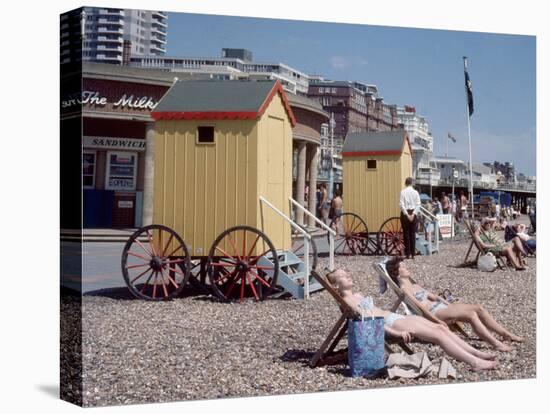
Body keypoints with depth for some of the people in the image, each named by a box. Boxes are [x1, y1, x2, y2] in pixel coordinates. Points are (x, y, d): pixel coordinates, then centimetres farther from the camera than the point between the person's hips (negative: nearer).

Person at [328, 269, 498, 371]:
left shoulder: (357, 295, 23)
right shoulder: (347, 301, -8)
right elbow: (368, 319, -18)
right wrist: (395, 333, -26)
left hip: (396, 316, 10)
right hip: (390, 323, -10)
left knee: (441, 328, -2)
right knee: (438, 335, -16)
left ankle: (477, 353, -3)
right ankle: (475, 362, -17)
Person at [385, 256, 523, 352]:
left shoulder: (415, 285, 25)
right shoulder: (403, 288, -5)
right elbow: (420, 306, -15)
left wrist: (449, 304, 13)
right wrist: (438, 321, -23)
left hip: (441, 306, 10)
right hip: (434, 312, -10)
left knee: (479, 308, -5)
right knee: (471, 314, -28)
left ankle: (505, 334, -2)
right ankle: (496, 344, -32)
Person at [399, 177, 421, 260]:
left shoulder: (403, 192, -6)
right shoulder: (415, 192, 0)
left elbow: (401, 205, -13)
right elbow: (418, 204, -6)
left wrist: (406, 214, -12)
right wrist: (413, 214, -9)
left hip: (405, 213, -2)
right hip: (413, 213, 2)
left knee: (406, 233, 3)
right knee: (413, 234, 7)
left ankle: (408, 254, 3)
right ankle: (413, 254, 7)